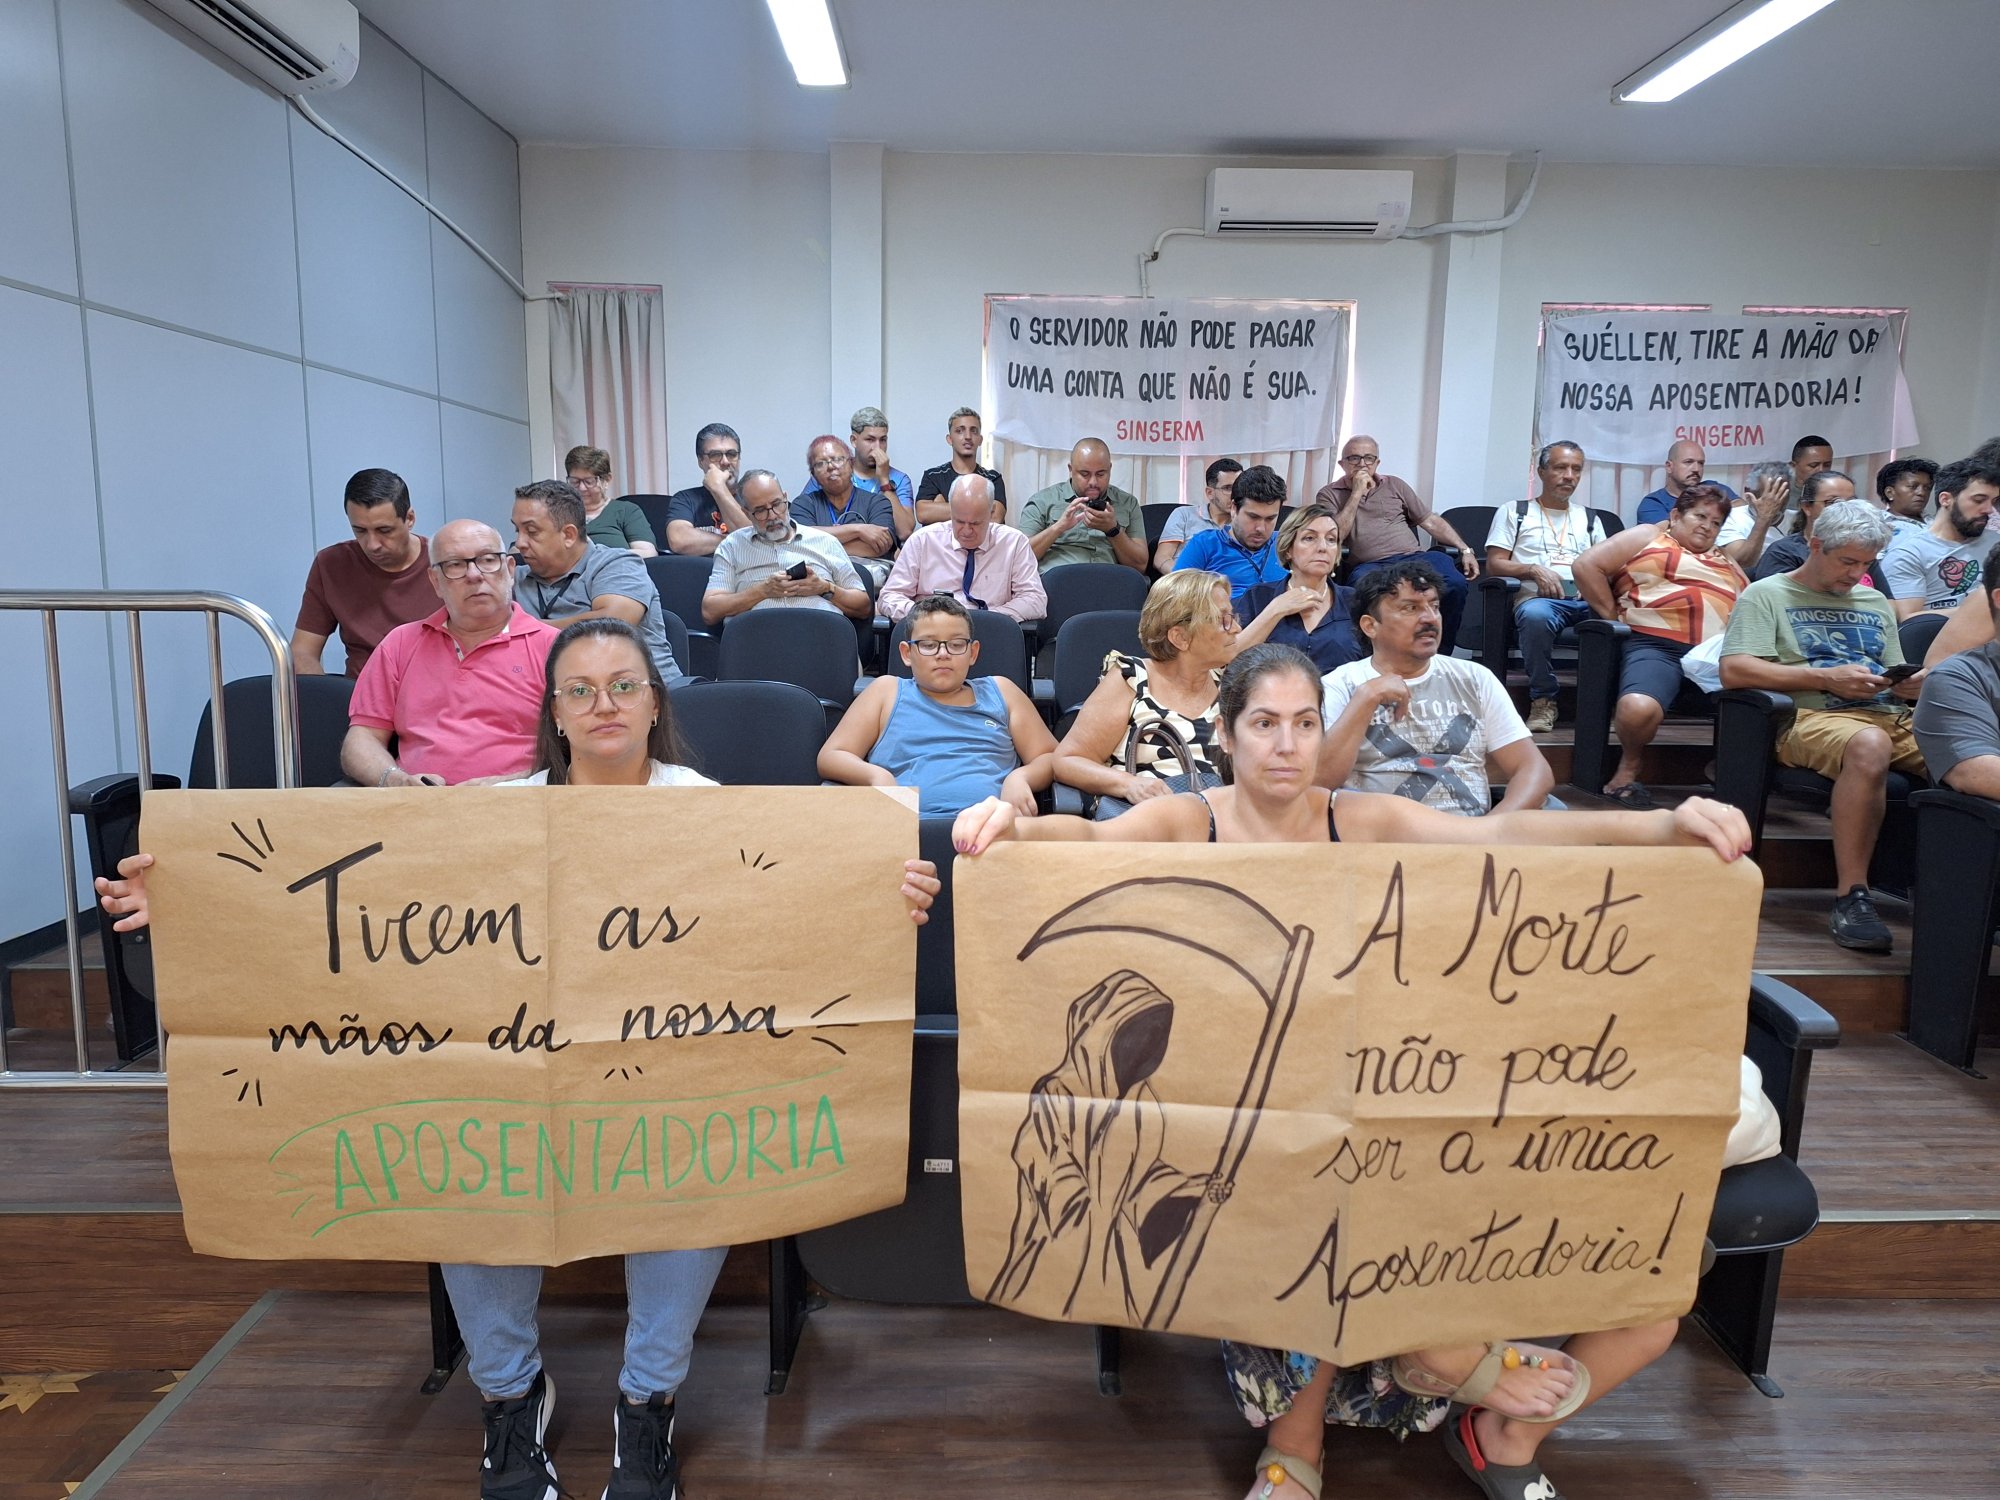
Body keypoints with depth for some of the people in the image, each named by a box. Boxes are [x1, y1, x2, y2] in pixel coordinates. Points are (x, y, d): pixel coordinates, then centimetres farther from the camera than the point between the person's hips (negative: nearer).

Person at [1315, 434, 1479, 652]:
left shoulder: (1394, 485, 24)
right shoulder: (1329, 494, 14)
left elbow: (1431, 521, 23)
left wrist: (1464, 550, 13)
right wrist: (1357, 493, -1)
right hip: (1369, 565, -3)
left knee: (1455, 584, -28)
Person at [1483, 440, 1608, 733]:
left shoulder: (1590, 518, 30)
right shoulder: (1514, 512, 19)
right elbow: (1494, 563, 8)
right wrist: (1534, 569, -10)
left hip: (1588, 599, 3)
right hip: (1539, 597, -3)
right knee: (1536, 615, -42)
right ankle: (1543, 700, -25)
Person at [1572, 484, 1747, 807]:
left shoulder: (1726, 562, 35)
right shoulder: (1648, 537, 18)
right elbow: (1586, 565, 7)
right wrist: (1614, 617, 1)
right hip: (1655, 646, -5)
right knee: (1638, 708, -36)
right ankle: (1631, 763, -4)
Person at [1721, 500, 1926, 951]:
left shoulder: (1876, 603, 30)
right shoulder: (1767, 595, 10)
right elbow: (1734, 670, -6)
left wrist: (1912, 684, 3)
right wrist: (1827, 678, -8)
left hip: (1892, 718, 6)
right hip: (1812, 718, -6)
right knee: (1870, 745, -40)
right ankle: (1851, 897, -33)